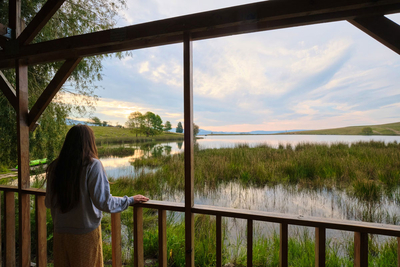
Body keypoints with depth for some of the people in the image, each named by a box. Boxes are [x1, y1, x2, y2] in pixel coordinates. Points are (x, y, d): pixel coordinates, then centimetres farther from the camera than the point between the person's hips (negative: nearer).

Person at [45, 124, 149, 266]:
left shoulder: (55, 166, -4)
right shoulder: (92, 165, -18)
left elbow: (49, 203, 5)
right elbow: (103, 202, -21)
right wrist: (130, 200, -7)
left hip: (60, 233, 4)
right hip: (85, 233, -4)